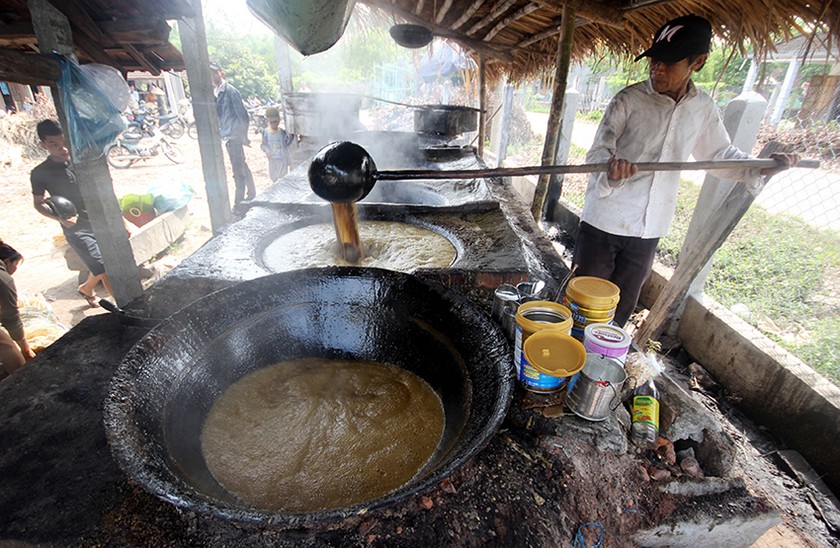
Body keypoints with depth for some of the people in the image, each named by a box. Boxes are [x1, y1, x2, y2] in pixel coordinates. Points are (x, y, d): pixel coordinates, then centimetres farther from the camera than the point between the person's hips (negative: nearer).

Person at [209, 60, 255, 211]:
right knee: (242, 167, 18)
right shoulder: (214, 92, 12)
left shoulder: (230, 91, -11)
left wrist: (243, 136, -12)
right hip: (226, 136, 9)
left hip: (233, 136, -9)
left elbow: (243, 115, -13)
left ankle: (238, 206, -3)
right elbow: (218, 116, 18)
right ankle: (251, 195, 32)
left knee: (238, 171, -7)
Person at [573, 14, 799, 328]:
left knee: (622, 309, 15)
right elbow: (598, 152, -13)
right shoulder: (629, 100, -8)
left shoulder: (704, 108, 5)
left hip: (648, 231, 4)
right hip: (605, 222, -4)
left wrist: (758, 170, 1)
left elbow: (720, 153, 18)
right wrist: (611, 171, -36)